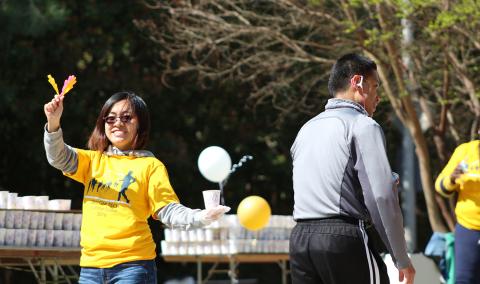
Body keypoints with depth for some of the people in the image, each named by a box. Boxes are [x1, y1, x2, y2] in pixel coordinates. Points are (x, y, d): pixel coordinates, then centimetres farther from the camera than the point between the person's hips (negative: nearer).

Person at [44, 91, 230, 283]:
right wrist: (53, 123, -20)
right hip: (91, 264, 4)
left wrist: (201, 217, -24)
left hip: (132, 265, -4)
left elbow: (168, 211, -4)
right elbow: (60, 158, -2)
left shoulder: (150, 166, 2)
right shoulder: (93, 160, 14)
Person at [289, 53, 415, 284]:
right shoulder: (363, 126, -3)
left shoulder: (307, 129, 20)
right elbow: (382, 197, -12)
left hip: (300, 238, 7)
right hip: (345, 239, -7)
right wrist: (402, 259, -6)